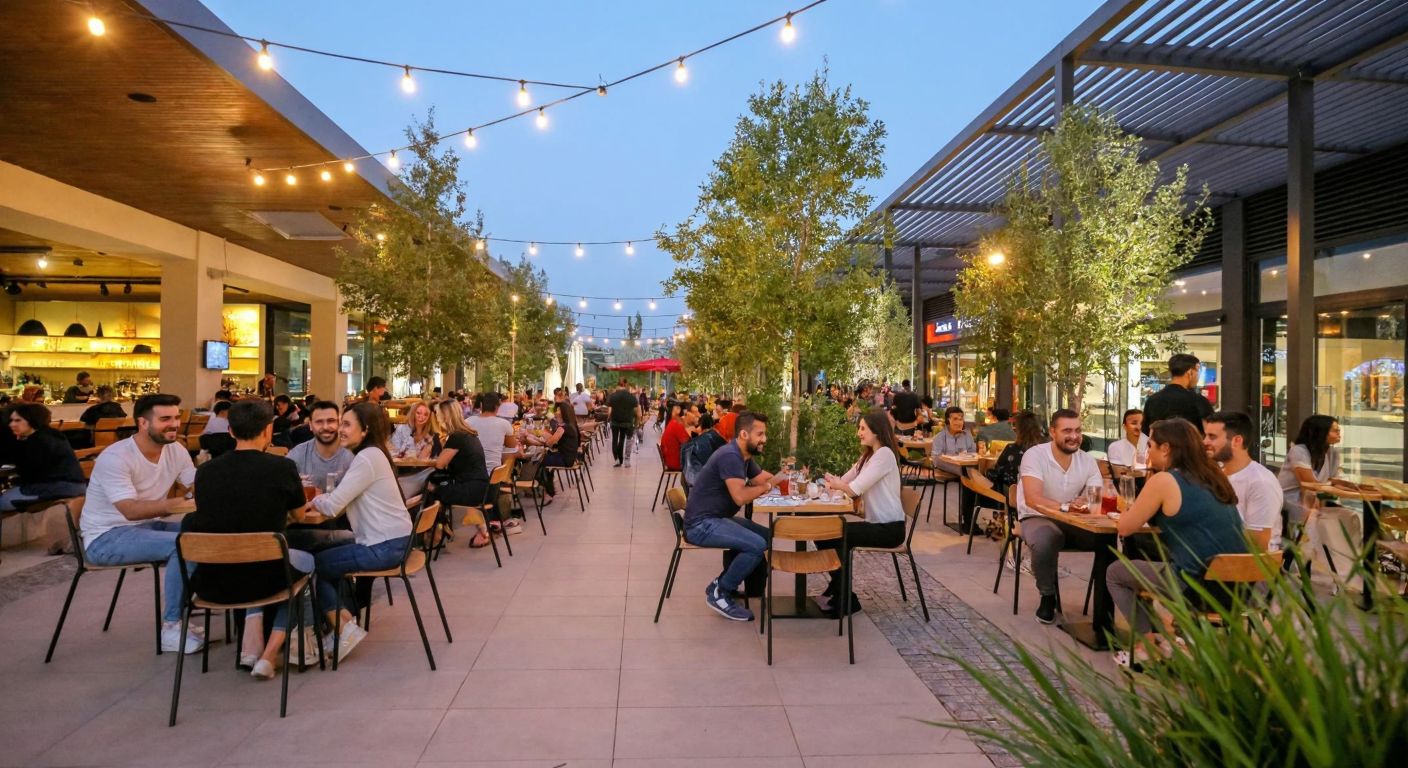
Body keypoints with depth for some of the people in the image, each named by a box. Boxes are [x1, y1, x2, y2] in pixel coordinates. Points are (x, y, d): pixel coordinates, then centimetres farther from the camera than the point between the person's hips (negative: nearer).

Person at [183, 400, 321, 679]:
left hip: (209, 584, 4)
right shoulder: (282, 467, -10)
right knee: (308, 560, 29)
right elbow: (300, 514, 9)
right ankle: (271, 653, 21)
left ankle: (252, 642, 20)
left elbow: (209, 519, 15)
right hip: (264, 580, -4)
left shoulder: (205, 471, -3)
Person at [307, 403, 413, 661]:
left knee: (312, 564, 3)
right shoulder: (369, 455, 15)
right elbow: (340, 500, 16)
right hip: (387, 542, 10)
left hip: (384, 547, -10)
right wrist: (322, 499, -2)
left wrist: (315, 500, 2)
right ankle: (345, 617, 21)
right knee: (326, 555, 20)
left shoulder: (367, 458, -16)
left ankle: (344, 629, 6)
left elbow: (332, 507, -18)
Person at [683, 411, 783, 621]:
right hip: (702, 524, -11)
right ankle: (719, 594, -4)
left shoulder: (745, 456, 12)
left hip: (717, 519, 11)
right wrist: (767, 486, -11)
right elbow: (740, 497, -27)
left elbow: (765, 479, 12)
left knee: (767, 536, 8)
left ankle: (722, 585, 12)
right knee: (757, 545, -23)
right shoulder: (730, 456, -21)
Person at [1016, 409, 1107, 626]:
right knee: (1045, 543, -36)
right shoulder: (1035, 455, -16)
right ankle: (1048, 597, -6)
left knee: (1110, 541, -20)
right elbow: (1033, 499, -27)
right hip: (1038, 518, -4)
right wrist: (1066, 506, -44)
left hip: (1075, 522, 5)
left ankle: (1103, 608, -1)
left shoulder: (1087, 460, 0)